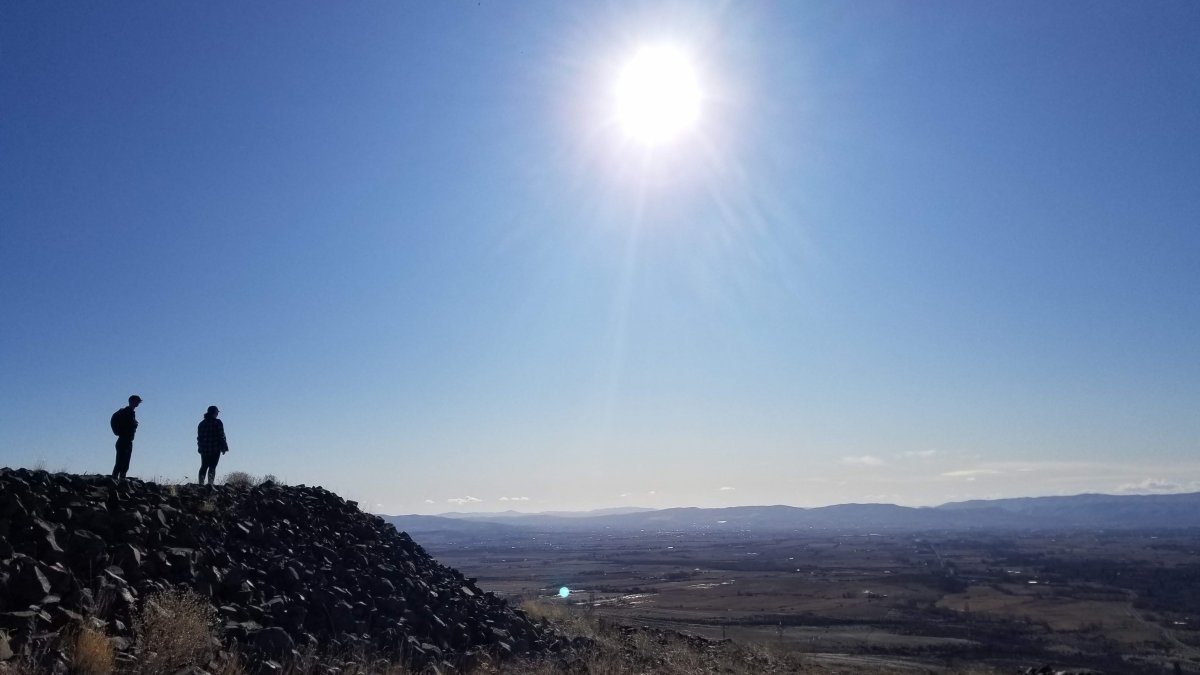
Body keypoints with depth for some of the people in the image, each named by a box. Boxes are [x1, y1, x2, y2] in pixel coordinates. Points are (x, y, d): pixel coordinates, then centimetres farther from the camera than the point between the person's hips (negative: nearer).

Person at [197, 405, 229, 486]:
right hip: (215, 449, -5)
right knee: (212, 467, -4)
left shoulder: (202, 423, 11)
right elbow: (221, 436, -9)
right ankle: (210, 484, -12)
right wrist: (224, 447, -3)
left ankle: (200, 484, 10)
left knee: (204, 467, 12)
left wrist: (200, 448, 17)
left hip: (204, 449, 5)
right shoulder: (217, 423, -7)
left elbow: (199, 437, 13)